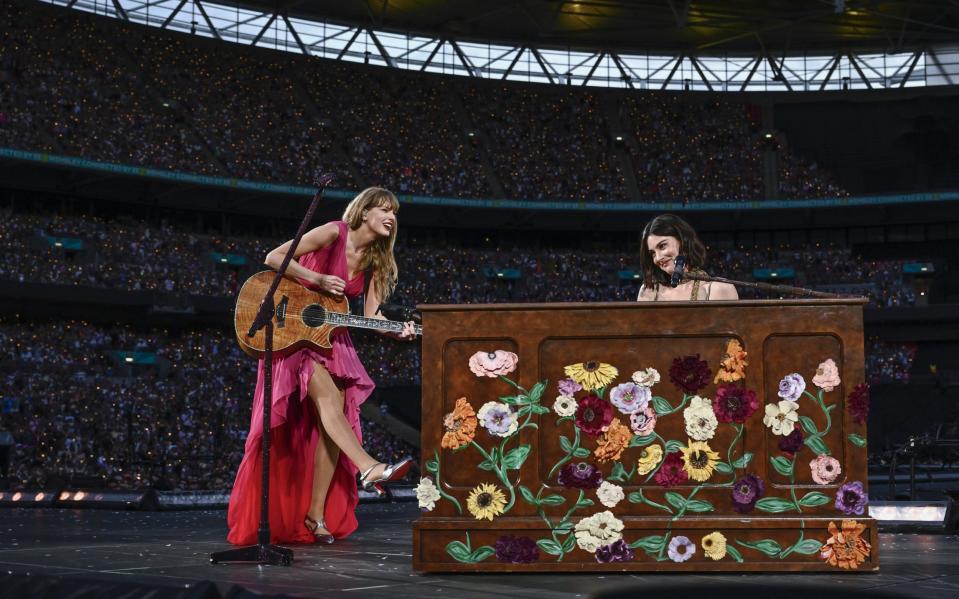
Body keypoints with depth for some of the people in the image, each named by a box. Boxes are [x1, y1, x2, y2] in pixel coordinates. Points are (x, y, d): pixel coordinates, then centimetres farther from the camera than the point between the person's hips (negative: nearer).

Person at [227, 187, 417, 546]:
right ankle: (371, 470, -41)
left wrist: (397, 331, -19)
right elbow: (273, 258, -16)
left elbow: (371, 315, 0)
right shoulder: (334, 233, -12)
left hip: (333, 339, 6)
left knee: (333, 412, -6)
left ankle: (316, 514, -4)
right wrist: (318, 280, -22)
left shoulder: (375, 260, 7)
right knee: (328, 397, -27)